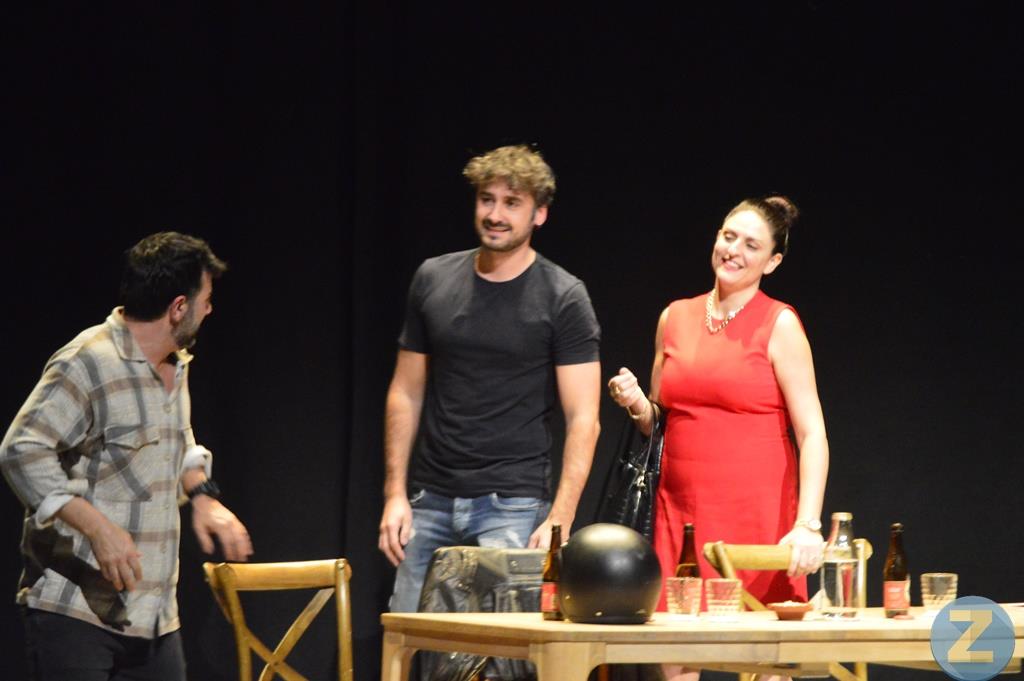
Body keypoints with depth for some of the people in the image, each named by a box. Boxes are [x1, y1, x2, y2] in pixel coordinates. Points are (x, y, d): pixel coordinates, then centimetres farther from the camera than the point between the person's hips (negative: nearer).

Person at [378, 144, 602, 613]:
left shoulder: (562, 298, -3)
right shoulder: (434, 280, 9)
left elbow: (582, 419, -6)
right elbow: (406, 393, 14)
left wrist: (560, 520, -16)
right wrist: (395, 493, 5)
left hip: (512, 503, -4)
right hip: (430, 499, 4)